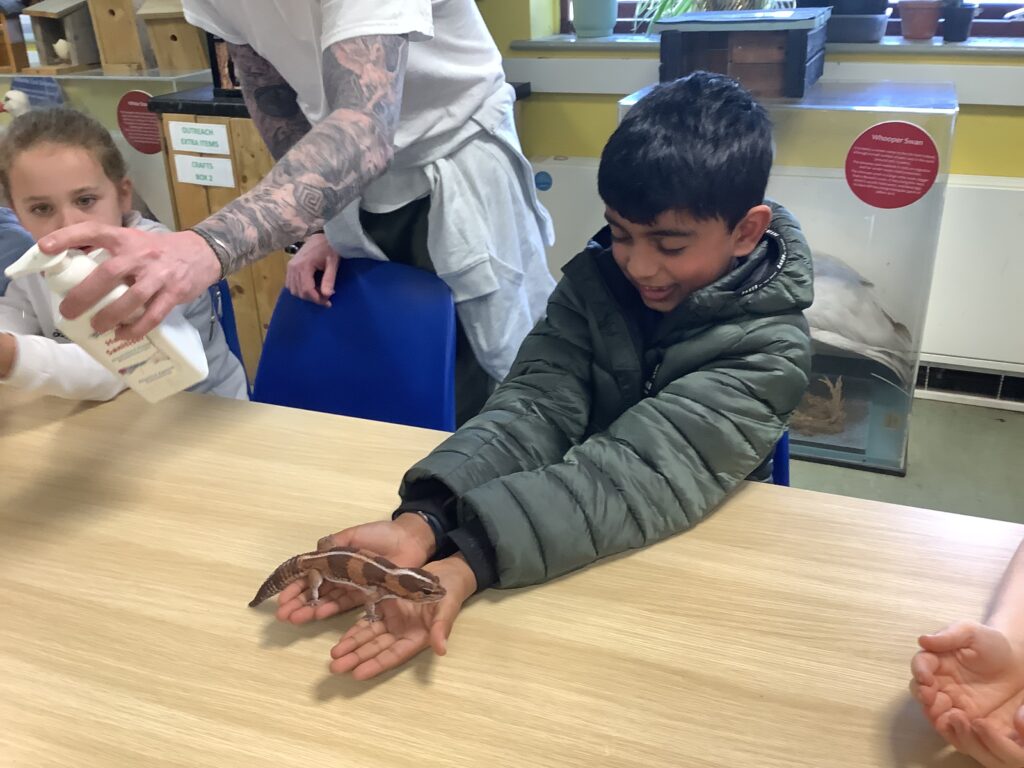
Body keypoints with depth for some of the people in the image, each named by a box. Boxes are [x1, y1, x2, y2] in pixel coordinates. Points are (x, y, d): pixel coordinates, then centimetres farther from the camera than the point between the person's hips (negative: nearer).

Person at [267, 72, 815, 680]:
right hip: (568, 556, 3)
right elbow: (534, 411, -17)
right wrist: (420, 523, -34)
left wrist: (468, 562, -42)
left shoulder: (770, 349, -16)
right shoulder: (595, 281, -5)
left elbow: (646, 471, -29)